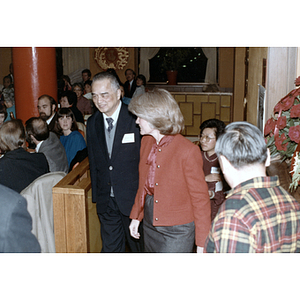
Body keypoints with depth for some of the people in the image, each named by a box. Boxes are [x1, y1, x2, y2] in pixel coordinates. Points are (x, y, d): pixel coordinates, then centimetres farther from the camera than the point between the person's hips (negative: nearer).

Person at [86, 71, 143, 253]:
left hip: (133, 198, -4)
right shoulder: (92, 123, 5)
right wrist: (96, 195, 11)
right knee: (110, 247, 14)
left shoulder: (136, 119, -13)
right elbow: (94, 161, 13)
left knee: (138, 245, 14)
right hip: (106, 200, 4)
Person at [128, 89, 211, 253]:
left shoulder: (187, 150, -20)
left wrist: (202, 242, -13)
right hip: (150, 224, 7)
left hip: (177, 230, -7)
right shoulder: (146, 142, 2)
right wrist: (136, 216, 16)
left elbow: (200, 198, -15)